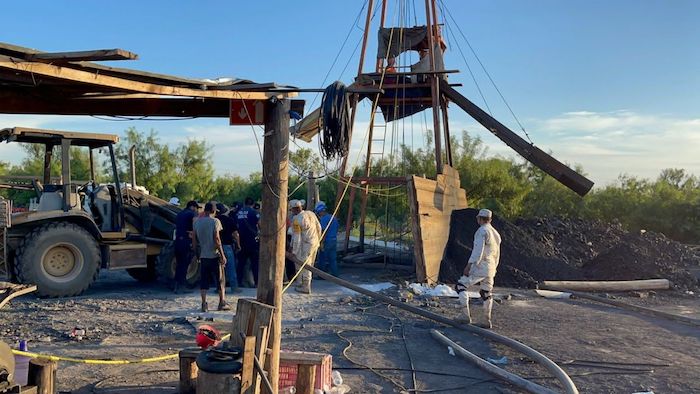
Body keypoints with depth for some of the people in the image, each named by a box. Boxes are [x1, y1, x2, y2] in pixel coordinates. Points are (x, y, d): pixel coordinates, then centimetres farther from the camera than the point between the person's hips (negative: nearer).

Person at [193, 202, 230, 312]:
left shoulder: (197, 222, 6)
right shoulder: (215, 221, -9)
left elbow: (194, 240, 9)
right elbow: (216, 239, -15)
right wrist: (222, 255, -11)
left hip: (203, 256, 4)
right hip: (214, 255, -4)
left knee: (204, 281, 8)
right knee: (220, 280, 6)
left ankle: (204, 304, 6)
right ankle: (222, 303, 9)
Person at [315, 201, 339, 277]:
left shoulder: (324, 219, -14)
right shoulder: (333, 218, 13)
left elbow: (324, 231, -19)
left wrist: (321, 243, -18)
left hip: (326, 241, -8)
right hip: (334, 241, 8)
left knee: (322, 260, 3)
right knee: (333, 259, 10)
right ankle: (334, 275, 11)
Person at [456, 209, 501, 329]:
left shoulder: (481, 231, -13)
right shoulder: (496, 233, 16)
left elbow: (478, 250, -23)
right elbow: (497, 255, 22)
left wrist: (468, 265, -23)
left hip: (480, 267, -9)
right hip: (490, 269, 9)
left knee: (461, 286, -2)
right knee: (486, 294, 16)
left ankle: (467, 316, -7)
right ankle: (488, 322, 19)